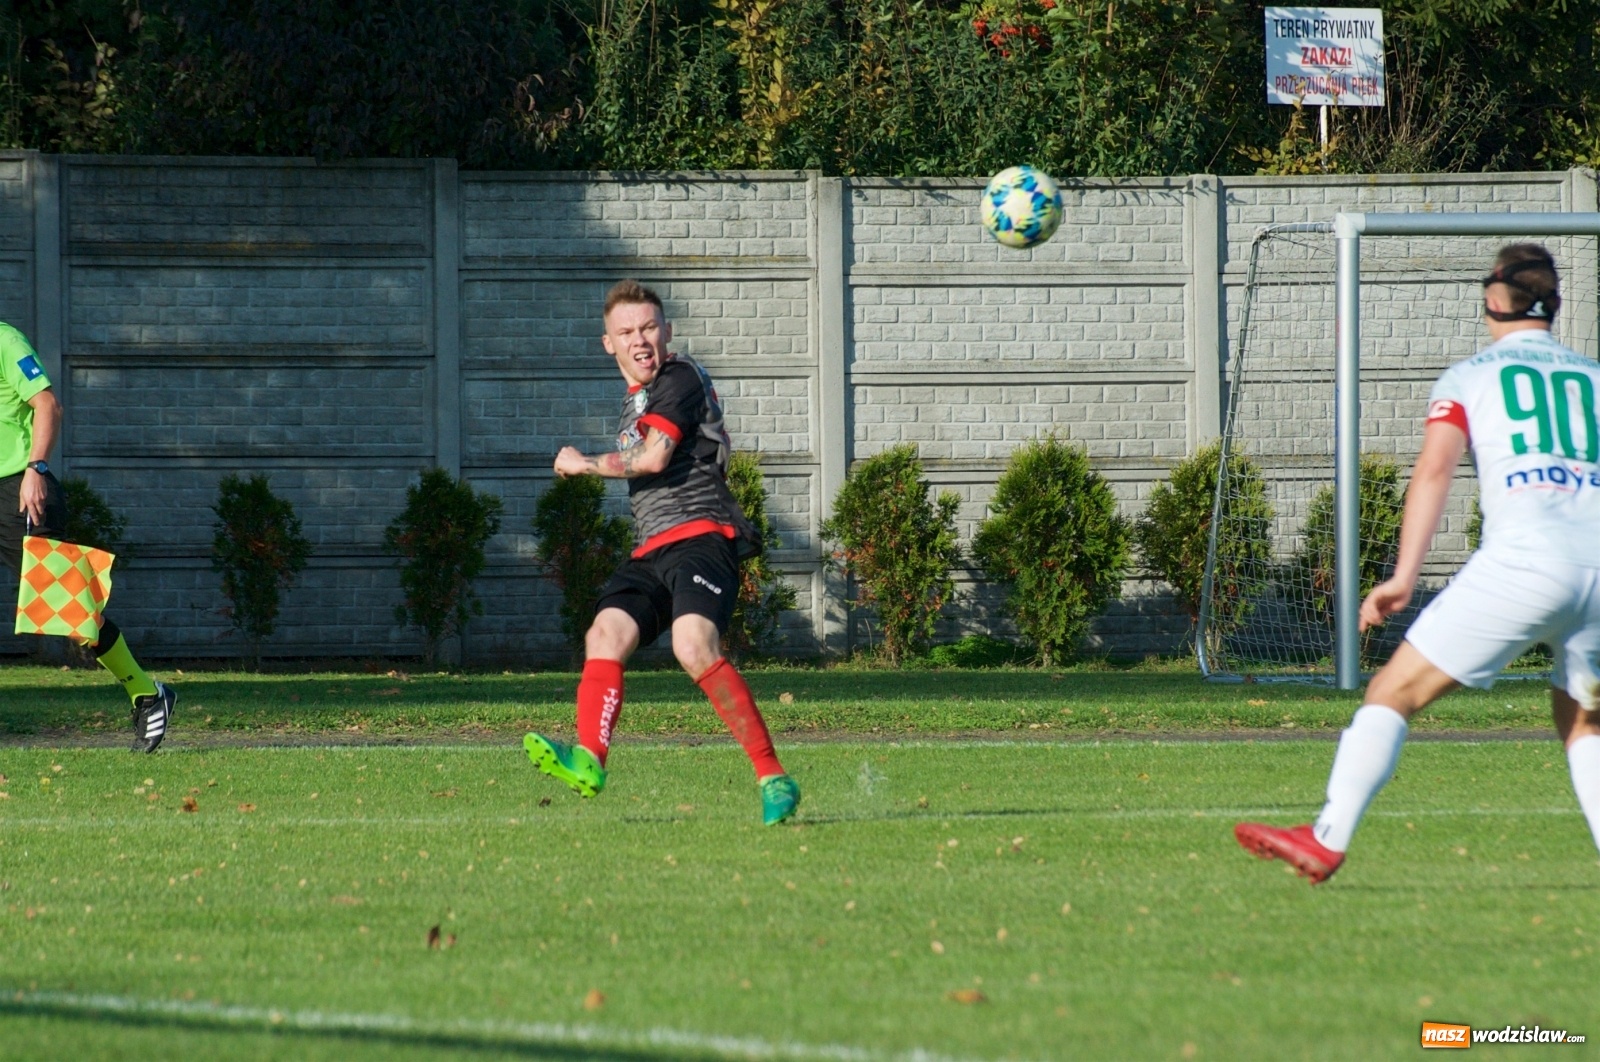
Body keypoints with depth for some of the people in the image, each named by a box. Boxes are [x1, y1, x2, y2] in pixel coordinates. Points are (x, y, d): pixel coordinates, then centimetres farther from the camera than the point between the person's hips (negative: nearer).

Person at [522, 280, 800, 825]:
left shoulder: (680, 379, -3)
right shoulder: (635, 400, 26)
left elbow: (654, 458, -14)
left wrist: (583, 464, 0)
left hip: (699, 538, -9)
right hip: (651, 551, 9)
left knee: (695, 647, -28)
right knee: (605, 634, -16)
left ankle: (772, 778, -26)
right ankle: (589, 761, -33)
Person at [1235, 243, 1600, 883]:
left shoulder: (1470, 378, 12)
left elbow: (1434, 468, -2)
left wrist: (1404, 577, -8)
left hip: (1523, 559, -4)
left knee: (1395, 691, 2)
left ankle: (1326, 841, -7)